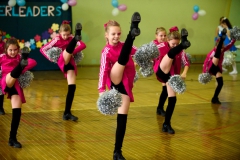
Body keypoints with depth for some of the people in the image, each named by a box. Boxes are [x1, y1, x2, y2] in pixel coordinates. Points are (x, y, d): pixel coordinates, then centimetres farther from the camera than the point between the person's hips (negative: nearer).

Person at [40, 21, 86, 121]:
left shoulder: (71, 38, 7)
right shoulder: (57, 40, 1)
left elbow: (83, 45, -7)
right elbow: (43, 49, 2)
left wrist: (74, 52, -17)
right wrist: (51, 58, -10)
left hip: (70, 63, 4)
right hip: (62, 62, -3)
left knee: (72, 87, -6)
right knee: (67, 49, -31)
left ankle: (67, 112, -1)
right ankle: (77, 37, -68)